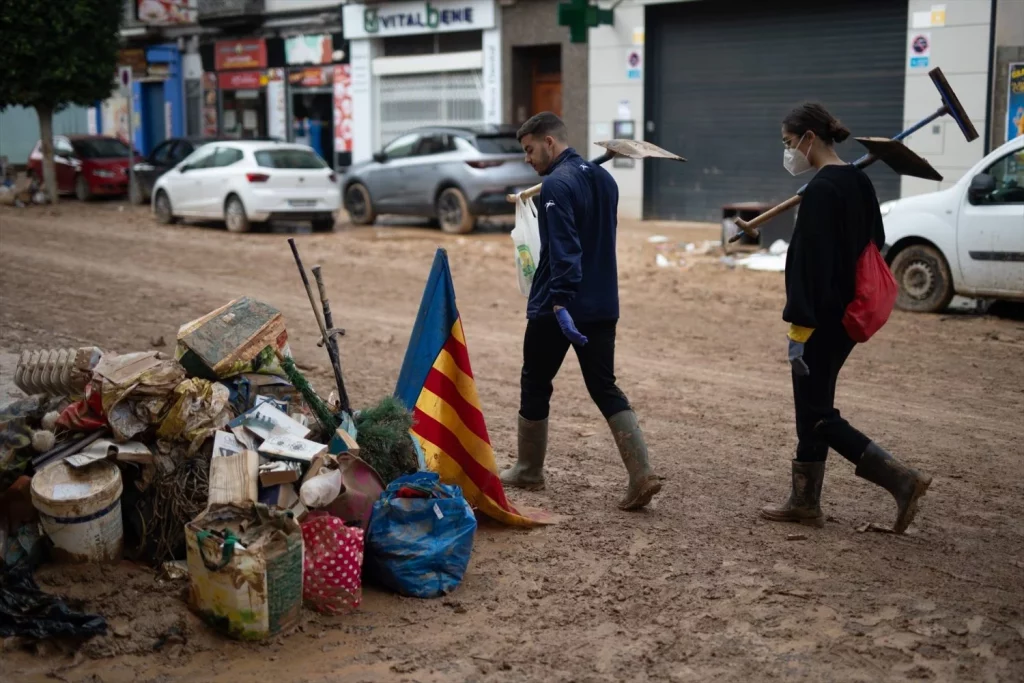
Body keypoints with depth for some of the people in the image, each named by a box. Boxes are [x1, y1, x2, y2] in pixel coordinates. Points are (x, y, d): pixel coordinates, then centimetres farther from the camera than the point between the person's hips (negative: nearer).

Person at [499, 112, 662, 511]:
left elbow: (563, 250, -25)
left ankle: (528, 472, 23)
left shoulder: (557, 185, -15)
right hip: (602, 306, 7)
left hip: (557, 309, -7)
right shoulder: (604, 179, 12)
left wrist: (560, 302, -31)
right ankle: (642, 475, -4)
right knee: (605, 389, 8)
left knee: (535, 386, 11)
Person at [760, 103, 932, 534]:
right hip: (850, 315, 10)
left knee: (815, 412, -1)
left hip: (824, 317, -10)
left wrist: (798, 330, -20)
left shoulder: (820, 190, -18)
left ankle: (900, 478, -7)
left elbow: (811, 263, -21)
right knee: (813, 403, 15)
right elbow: (873, 244, 16)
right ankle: (805, 502, 21)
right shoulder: (859, 182, 10)